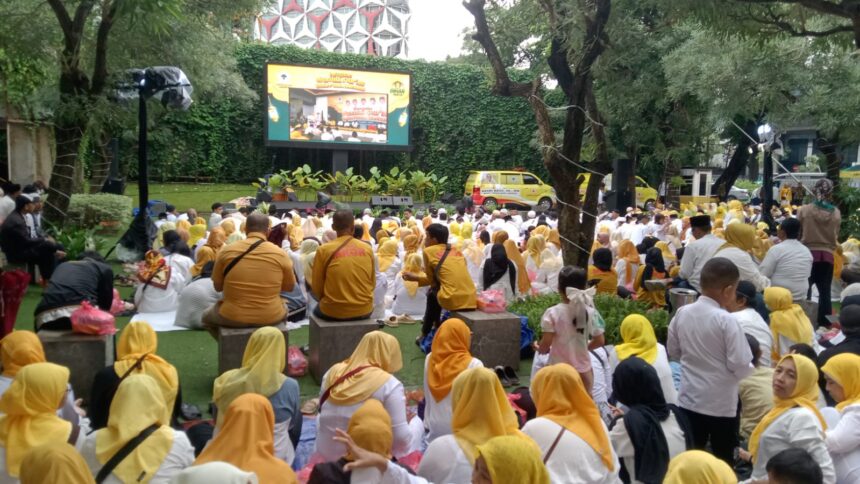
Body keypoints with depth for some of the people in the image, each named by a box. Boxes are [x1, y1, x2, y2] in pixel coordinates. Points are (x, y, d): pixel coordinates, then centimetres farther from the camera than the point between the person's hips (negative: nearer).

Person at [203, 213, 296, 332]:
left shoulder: (226, 251, -6)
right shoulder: (279, 253, -8)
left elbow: (217, 287, 6)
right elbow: (289, 287, 5)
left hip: (232, 317, 0)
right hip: (271, 317, 0)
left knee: (207, 316, 33)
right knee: (284, 308, 36)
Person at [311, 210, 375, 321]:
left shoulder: (323, 250, -10)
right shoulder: (368, 248, -3)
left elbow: (317, 288, -1)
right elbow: (372, 283, 8)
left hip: (333, 311, -2)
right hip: (364, 310, 3)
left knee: (317, 310, 30)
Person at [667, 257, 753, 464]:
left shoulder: (681, 313, -3)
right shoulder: (726, 320, -19)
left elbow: (673, 352, 9)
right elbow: (740, 366, -18)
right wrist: (748, 368, 3)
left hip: (689, 400, 5)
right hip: (721, 404, -4)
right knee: (723, 463, 11)